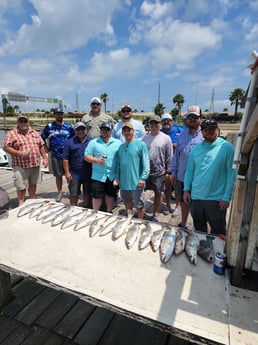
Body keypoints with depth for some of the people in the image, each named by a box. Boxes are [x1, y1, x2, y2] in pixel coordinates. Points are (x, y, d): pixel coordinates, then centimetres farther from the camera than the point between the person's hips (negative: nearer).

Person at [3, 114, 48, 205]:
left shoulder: (35, 133, 12)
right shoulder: (11, 134, -2)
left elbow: (41, 146, 12)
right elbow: (6, 147, -7)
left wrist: (44, 158, 5)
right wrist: (19, 153, -18)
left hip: (35, 164, 4)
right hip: (20, 166, -4)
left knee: (33, 184, 15)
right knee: (21, 186, 0)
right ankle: (21, 204, 14)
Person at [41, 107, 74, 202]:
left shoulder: (69, 127, 3)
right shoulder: (49, 127, 3)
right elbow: (42, 139, 10)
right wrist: (48, 150, 5)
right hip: (55, 155, 1)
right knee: (58, 175, 8)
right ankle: (59, 192, 25)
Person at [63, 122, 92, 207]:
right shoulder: (69, 142, 0)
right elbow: (65, 159, -2)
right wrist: (67, 172, -8)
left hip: (88, 173, 2)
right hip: (74, 174, -1)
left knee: (87, 193, 15)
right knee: (74, 194, 7)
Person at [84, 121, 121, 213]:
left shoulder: (118, 143, 3)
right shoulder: (93, 142, 0)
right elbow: (86, 157, -1)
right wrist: (97, 160, -17)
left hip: (112, 175, 2)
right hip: (98, 175, -1)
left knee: (110, 195, 18)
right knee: (97, 196, 5)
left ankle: (109, 212, 37)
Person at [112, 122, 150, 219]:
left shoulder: (141, 145, -7)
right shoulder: (121, 147, 12)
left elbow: (146, 163, -12)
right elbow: (118, 164, 15)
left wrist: (143, 178, -19)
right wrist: (117, 177, 6)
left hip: (136, 183, -6)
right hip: (123, 183, 6)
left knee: (139, 206, 8)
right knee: (128, 204, 22)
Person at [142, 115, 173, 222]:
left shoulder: (166, 138, -2)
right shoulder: (145, 138, 6)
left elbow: (169, 157, -1)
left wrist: (168, 172, -5)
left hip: (159, 172, -2)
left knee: (158, 193, 9)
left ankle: (155, 214, 27)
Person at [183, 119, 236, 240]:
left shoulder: (227, 147, -7)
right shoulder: (196, 149, 6)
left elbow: (231, 173, -9)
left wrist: (227, 197, -13)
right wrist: (186, 190, 2)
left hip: (217, 198, -4)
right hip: (195, 197, 4)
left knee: (218, 233, 11)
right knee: (199, 230, 21)